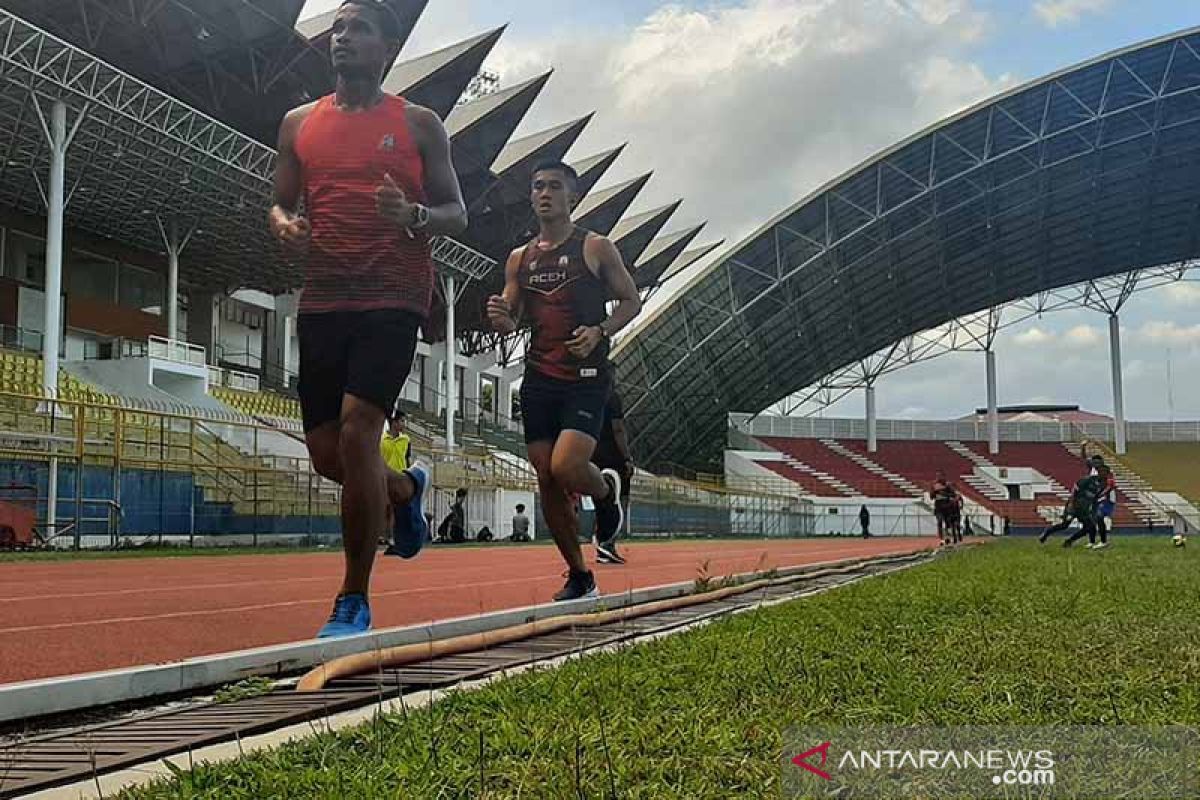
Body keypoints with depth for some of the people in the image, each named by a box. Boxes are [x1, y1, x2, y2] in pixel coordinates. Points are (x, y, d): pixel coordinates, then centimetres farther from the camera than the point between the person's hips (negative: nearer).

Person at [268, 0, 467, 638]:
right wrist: (285, 226, -6)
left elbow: (457, 214, 7)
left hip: (392, 299, -4)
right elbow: (280, 203, 19)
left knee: (356, 431, -19)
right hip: (322, 302, 5)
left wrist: (414, 216, -16)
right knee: (326, 453, 6)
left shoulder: (418, 125, 6)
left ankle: (354, 600, -7)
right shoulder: (299, 124, 15)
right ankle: (406, 488, 41)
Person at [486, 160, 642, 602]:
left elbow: (631, 301, 5)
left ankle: (606, 489, 15)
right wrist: (500, 317, -9)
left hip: (586, 378, -5)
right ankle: (579, 575, 19)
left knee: (565, 468, -22)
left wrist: (600, 331, -13)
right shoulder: (519, 259, 13)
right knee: (547, 482, 4)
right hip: (538, 379, 5)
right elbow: (511, 320, 16)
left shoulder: (596, 248, 1)